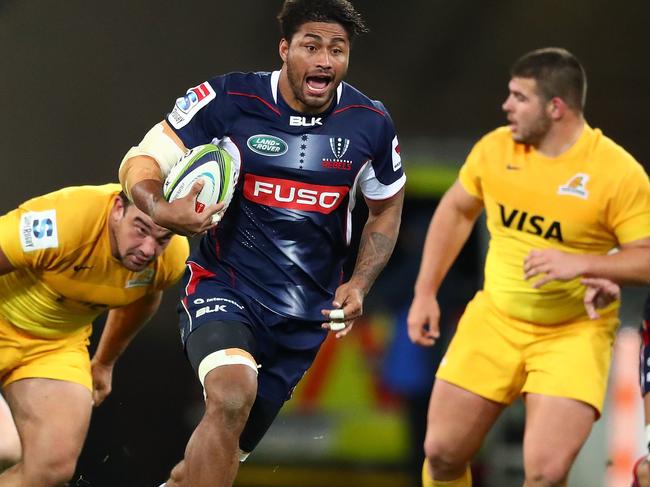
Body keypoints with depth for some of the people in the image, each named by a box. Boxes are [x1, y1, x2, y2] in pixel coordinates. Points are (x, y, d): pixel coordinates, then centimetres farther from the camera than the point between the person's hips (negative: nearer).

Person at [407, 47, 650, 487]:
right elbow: (456, 211, 15)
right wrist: (426, 293, 13)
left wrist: (580, 263, -29)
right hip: (495, 320, 4)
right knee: (443, 451, 4)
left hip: (574, 333, -4)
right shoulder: (495, 148, -1)